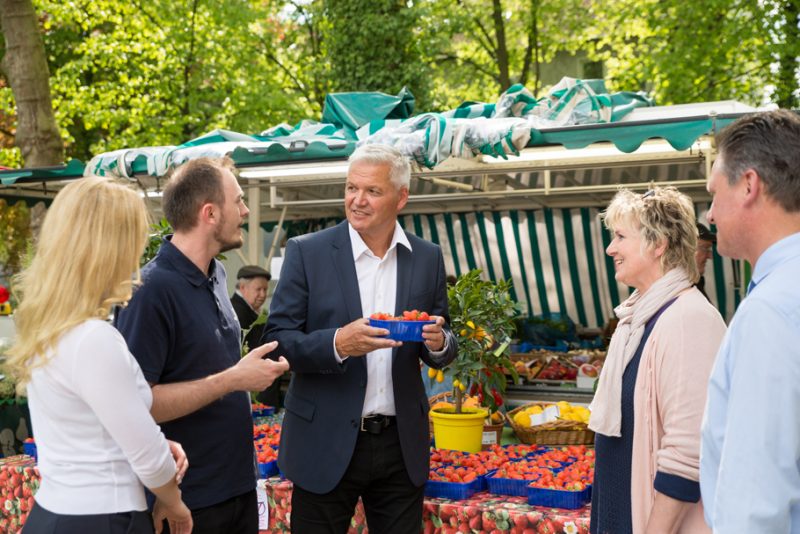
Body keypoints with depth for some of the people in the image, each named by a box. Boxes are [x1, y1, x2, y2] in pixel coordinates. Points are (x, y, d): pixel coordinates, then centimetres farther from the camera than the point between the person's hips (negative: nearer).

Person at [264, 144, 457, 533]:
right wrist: (337, 343, -24)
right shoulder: (306, 252, -5)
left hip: (401, 445, 3)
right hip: (326, 444, -3)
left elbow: (442, 351, 11)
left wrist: (439, 342, -13)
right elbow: (275, 339, -7)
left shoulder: (427, 258, 4)